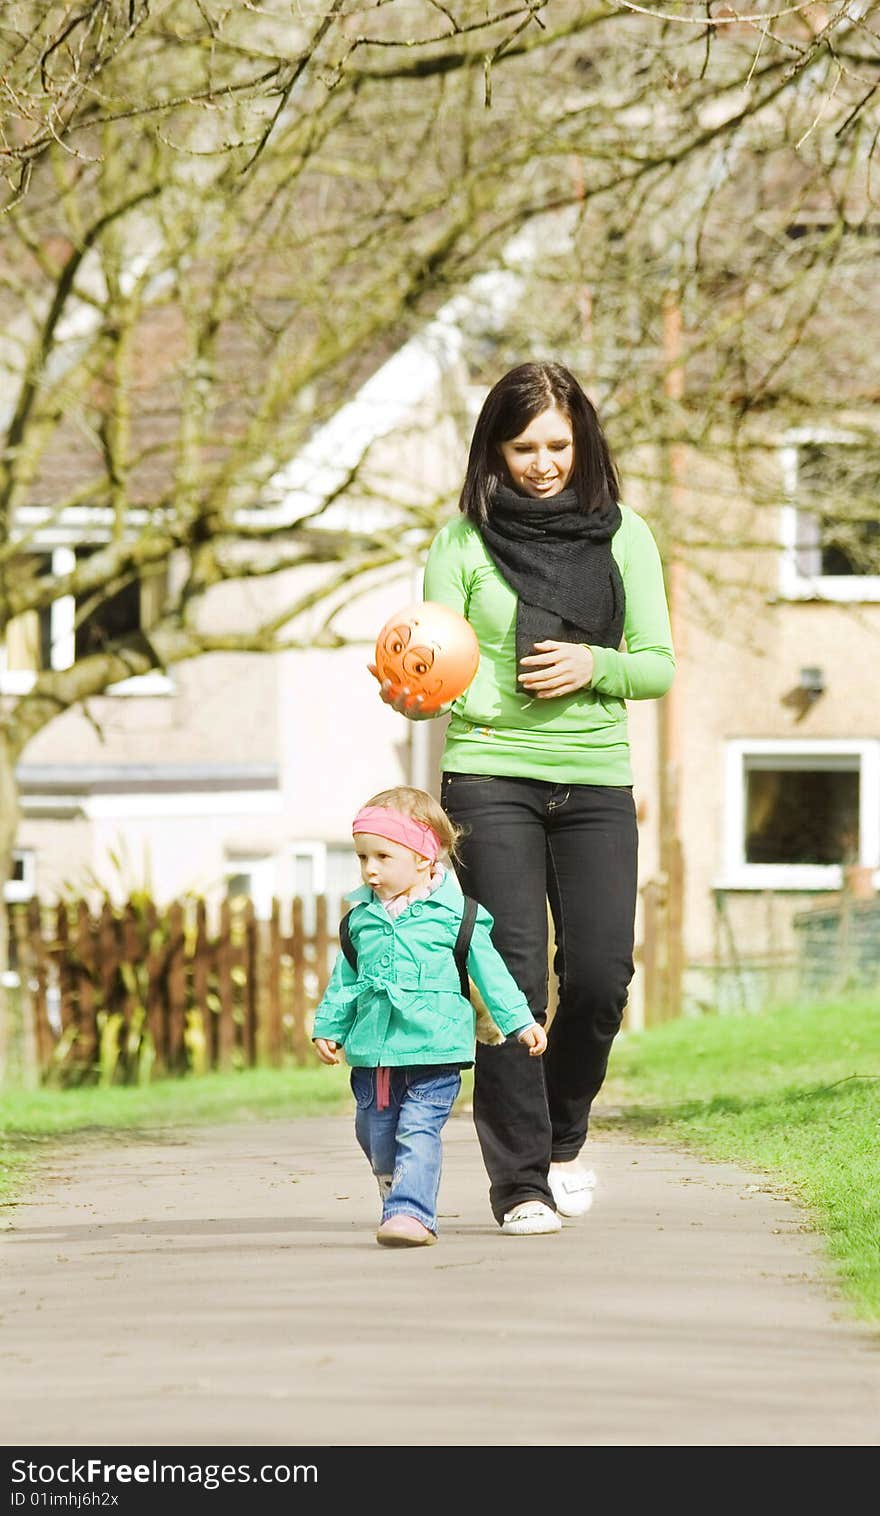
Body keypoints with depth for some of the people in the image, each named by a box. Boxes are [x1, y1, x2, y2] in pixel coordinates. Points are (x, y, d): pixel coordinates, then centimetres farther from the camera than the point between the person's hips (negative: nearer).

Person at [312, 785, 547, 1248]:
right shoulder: (361, 917, 11)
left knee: (418, 1133, -15)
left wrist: (519, 1021, 1)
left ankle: (410, 1211, -19)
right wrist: (328, 1027, 14)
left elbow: (488, 970, 3)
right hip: (372, 1052, 5)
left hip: (432, 1050, -5)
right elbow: (345, 979, 19)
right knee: (376, 1136, 13)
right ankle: (398, 1191, 35)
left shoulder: (453, 913, -2)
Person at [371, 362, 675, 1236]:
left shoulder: (623, 537, 8)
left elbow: (659, 665, 9)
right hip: (492, 776, -2)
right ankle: (518, 1181, -4)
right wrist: (410, 698, -24)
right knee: (511, 975, -9)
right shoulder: (464, 543, 1)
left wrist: (595, 667, -11)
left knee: (599, 975, -4)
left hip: (596, 780, 2)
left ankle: (561, 1137, 23)